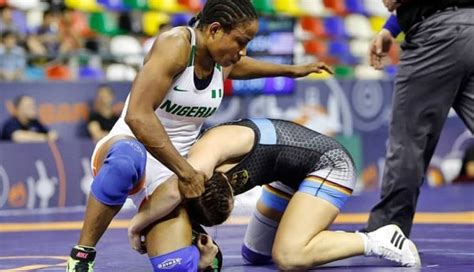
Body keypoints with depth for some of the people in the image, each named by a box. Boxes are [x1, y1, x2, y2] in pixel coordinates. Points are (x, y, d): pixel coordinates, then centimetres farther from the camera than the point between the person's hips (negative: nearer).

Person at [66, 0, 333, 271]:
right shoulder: (175, 45, -23)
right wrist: (185, 172, -34)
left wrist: (293, 70, 42)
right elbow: (137, 115, -34)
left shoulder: (223, 60, 2)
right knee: (126, 161, -45)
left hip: (171, 171, 7)